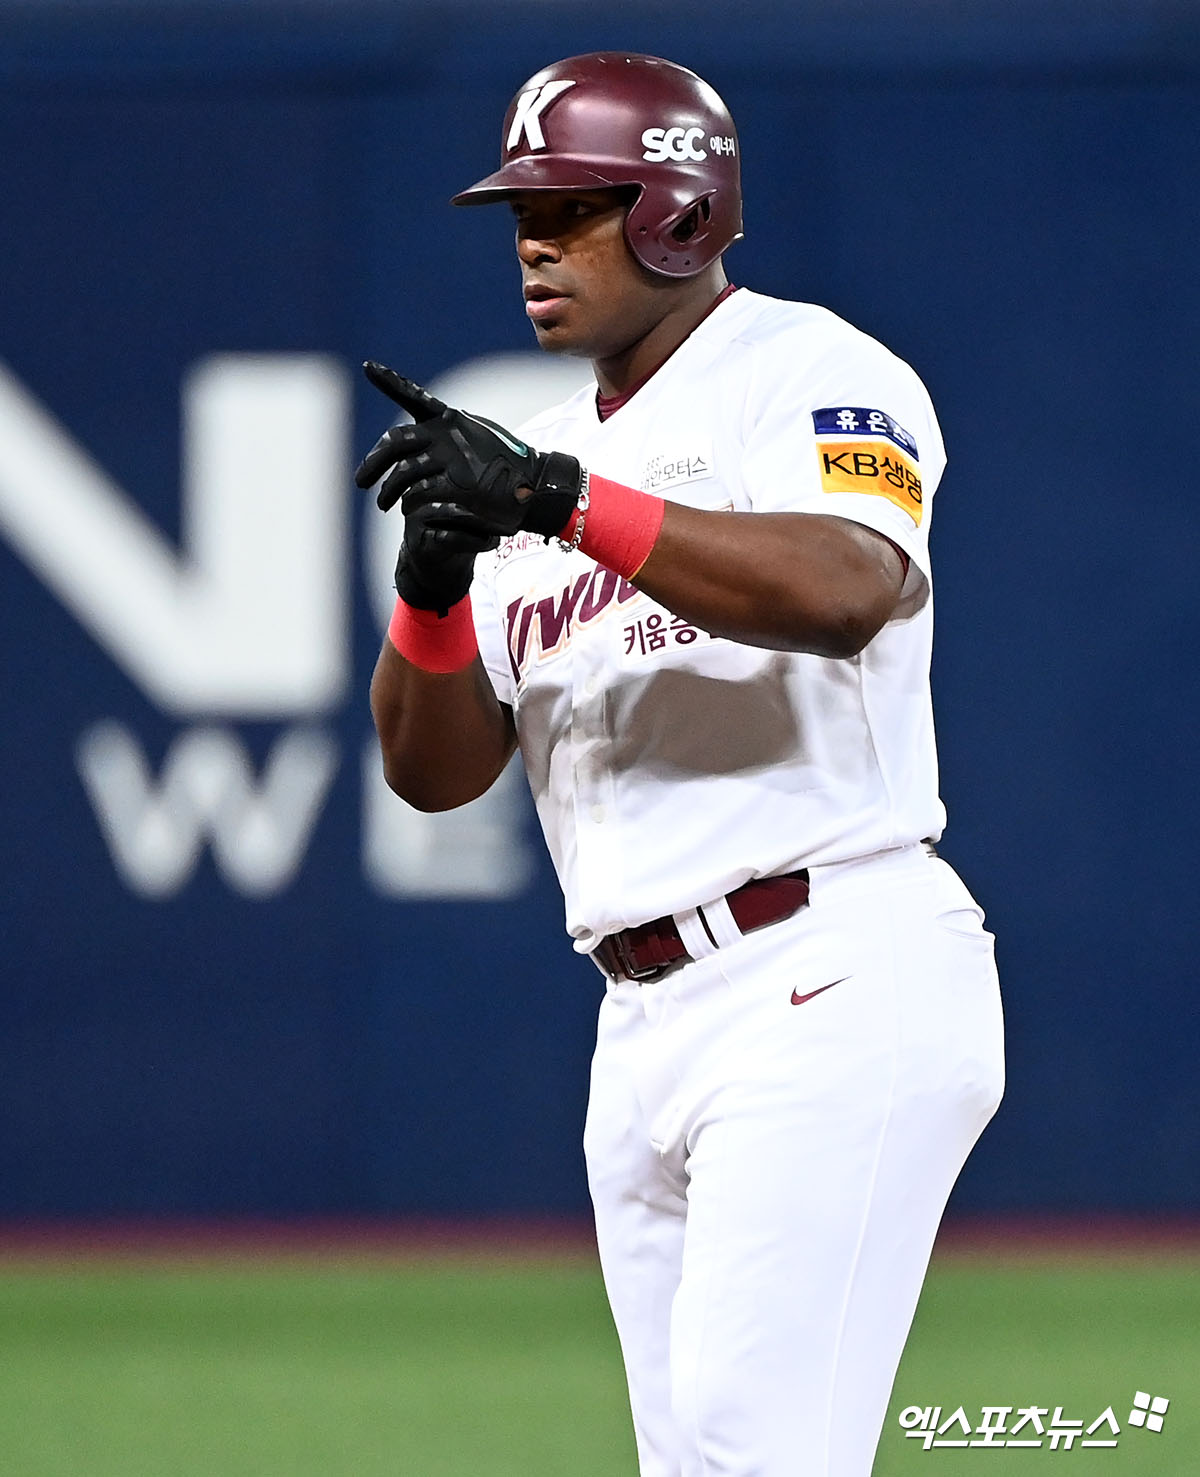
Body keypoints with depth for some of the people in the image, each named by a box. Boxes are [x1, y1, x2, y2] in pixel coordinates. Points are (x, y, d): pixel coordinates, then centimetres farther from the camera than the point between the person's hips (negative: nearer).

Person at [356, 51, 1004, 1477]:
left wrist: (559, 501, -28)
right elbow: (434, 768, 15)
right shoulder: (540, 461, 20)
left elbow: (843, 592, -25)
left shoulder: (813, 374, -3)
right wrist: (433, 575, -5)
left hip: (835, 991, -8)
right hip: (647, 1025, 8)